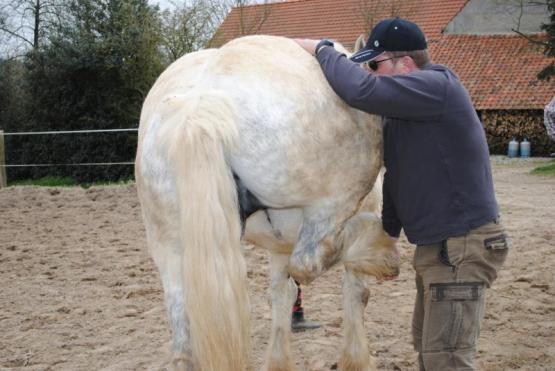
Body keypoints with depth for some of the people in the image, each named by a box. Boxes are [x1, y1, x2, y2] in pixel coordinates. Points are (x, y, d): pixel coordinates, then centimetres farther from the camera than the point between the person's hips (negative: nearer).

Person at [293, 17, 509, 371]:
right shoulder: (402, 108, 11)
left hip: (463, 248, -10)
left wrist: (320, 49, -17)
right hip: (435, 245, 10)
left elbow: (362, 91, -32)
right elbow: (397, 177, 19)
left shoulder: (437, 87, -20)